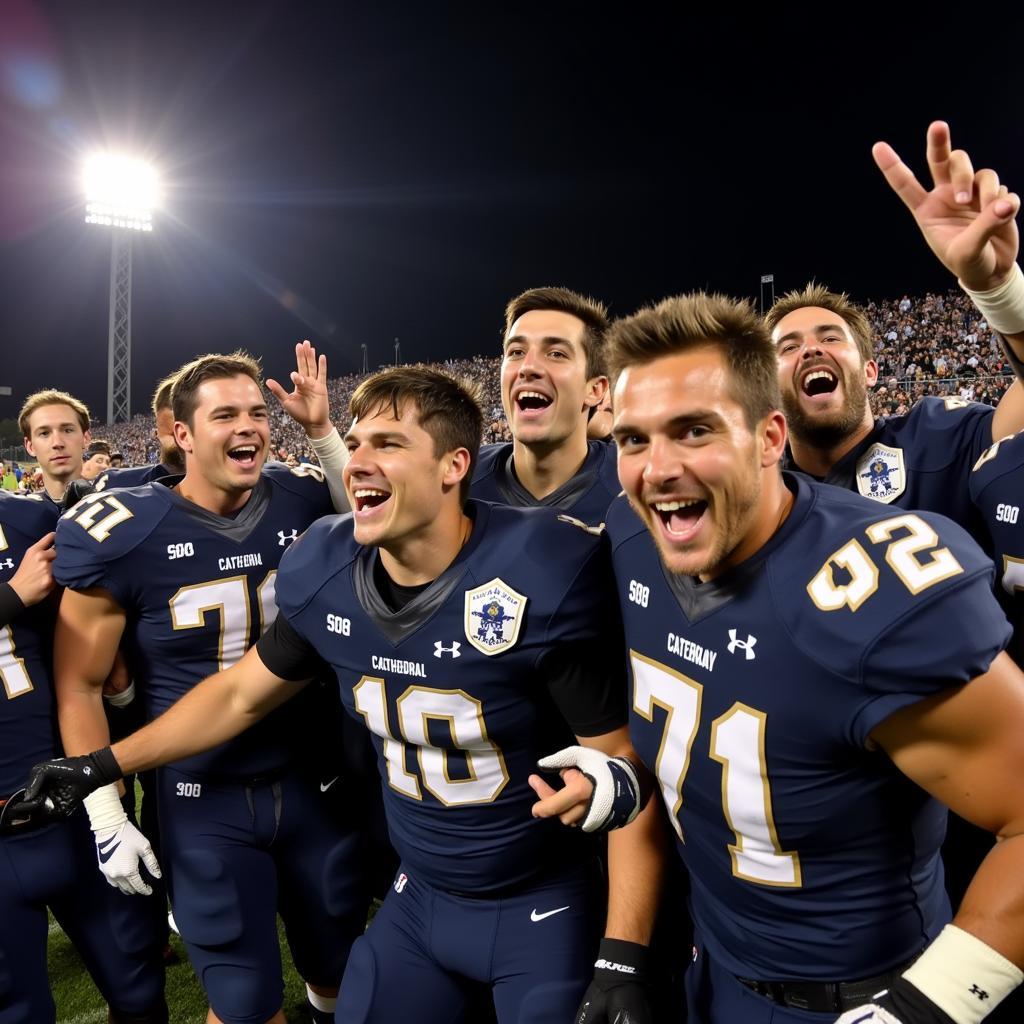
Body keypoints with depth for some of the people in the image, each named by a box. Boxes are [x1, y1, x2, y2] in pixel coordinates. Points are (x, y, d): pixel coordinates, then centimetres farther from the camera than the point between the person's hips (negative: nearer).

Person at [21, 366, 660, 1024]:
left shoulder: (539, 577, -26)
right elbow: (242, 695, 8)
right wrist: (102, 767, 12)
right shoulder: (326, 576, -9)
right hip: (418, 896, 5)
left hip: (543, 909, -4)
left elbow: (625, 767, -20)